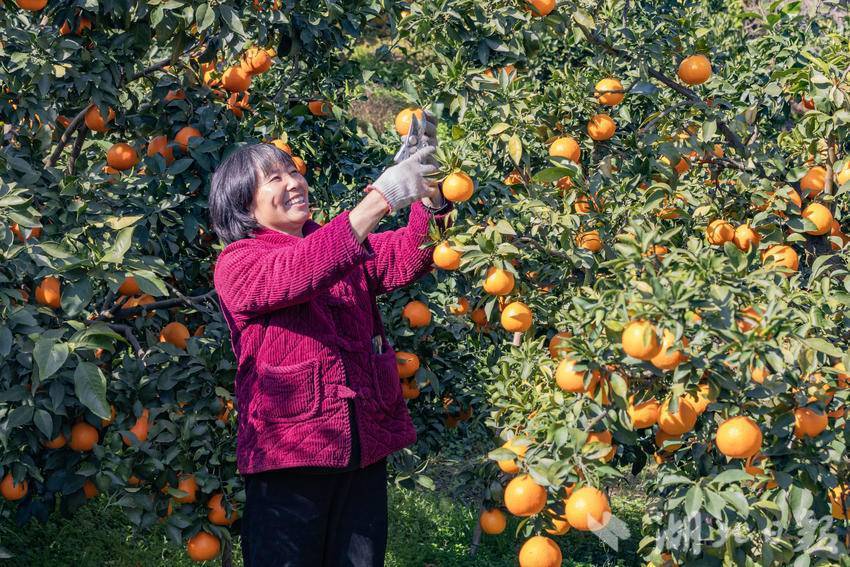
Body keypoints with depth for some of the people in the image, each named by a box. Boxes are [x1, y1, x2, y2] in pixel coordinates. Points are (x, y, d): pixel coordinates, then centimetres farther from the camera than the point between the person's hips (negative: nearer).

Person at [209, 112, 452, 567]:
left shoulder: (344, 246, 14)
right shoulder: (236, 264, -3)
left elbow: (409, 256, -3)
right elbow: (296, 273, -23)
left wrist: (429, 188, -22)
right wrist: (380, 198, -31)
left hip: (364, 450, 5)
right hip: (287, 454, -5)